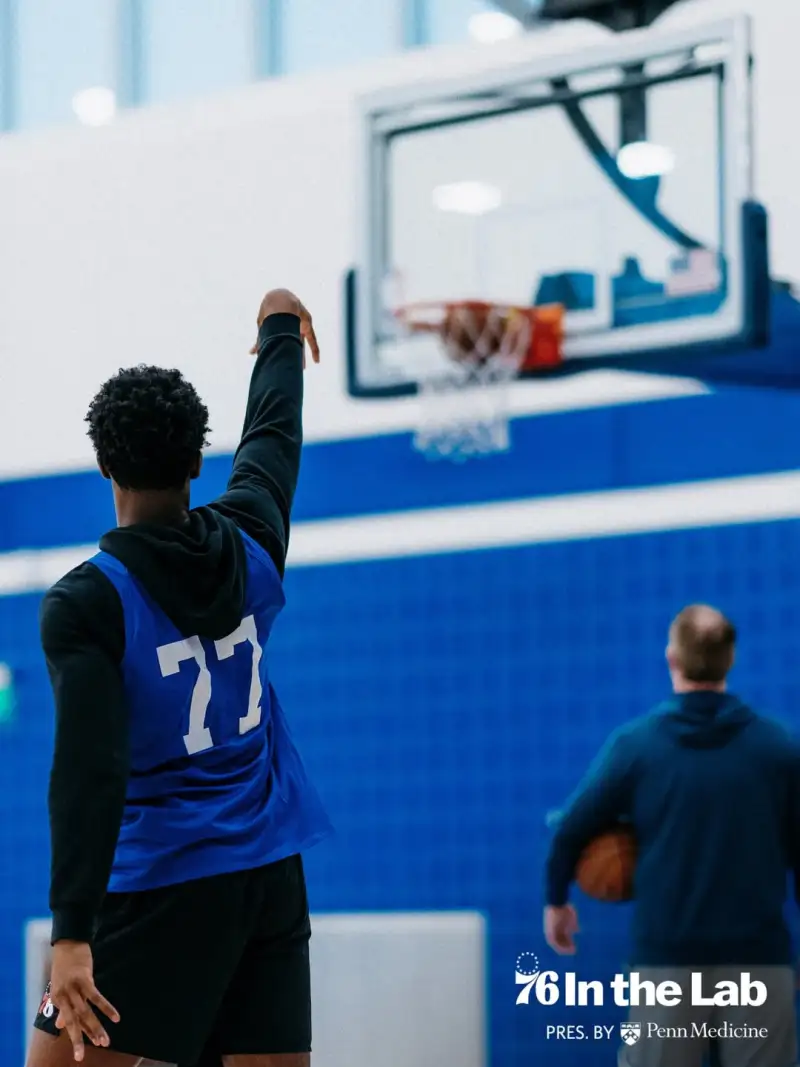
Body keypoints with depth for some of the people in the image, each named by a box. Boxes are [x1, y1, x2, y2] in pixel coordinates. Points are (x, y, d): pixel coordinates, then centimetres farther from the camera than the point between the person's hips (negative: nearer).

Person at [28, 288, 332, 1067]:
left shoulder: (86, 602, -12)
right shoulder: (248, 549, 4)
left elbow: (90, 769, -21)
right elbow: (273, 434, 25)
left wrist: (72, 933, -26)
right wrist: (280, 327, 44)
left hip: (165, 886, -5)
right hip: (272, 874, 5)